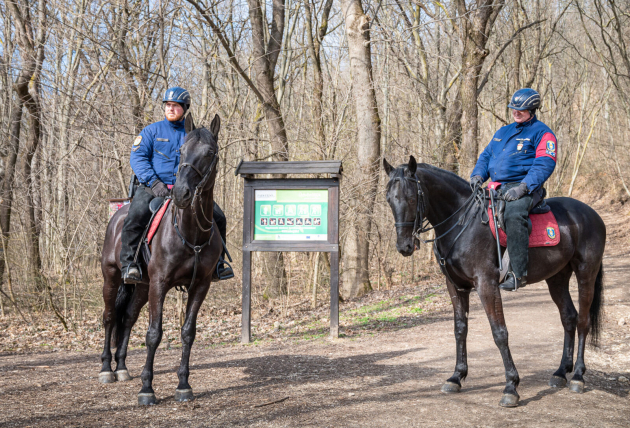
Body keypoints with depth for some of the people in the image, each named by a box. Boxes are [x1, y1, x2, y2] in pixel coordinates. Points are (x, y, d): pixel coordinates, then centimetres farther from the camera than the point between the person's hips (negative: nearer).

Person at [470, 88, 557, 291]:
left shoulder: (542, 133, 2)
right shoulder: (503, 132, 24)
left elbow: (543, 165, -10)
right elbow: (486, 156, 25)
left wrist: (523, 187, -23)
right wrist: (478, 174, 2)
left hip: (525, 188, -8)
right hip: (495, 188, 8)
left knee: (513, 214, -37)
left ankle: (518, 272, -39)